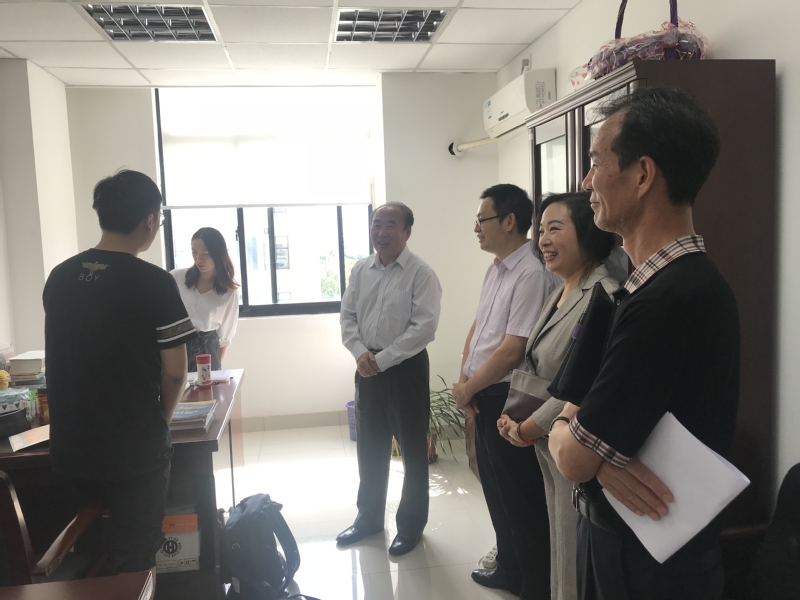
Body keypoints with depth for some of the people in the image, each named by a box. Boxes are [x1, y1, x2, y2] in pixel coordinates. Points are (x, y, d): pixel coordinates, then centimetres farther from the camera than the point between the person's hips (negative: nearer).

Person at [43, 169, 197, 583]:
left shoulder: (59, 277, 1)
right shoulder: (155, 284, -16)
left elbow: (69, 359, 10)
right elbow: (175, 373, -12)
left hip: (73, 447, 6)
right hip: (136, 451, -6)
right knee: (134, 565, 10)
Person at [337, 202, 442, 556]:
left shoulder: (421, 274, -12)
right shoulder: (361, 270, 6)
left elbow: (424, 328, -18)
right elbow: (347, 316, 8)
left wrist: (382, 360, -18)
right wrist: (360, 353, -9)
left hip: (406, 368, -5)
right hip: (367, 367, 5)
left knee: (413, 450, 8)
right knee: (370, 448, 17)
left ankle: (411, 524, 26)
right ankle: (369, 517, 35)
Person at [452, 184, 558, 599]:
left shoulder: (531, 274, -21)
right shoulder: (496, 268, 9)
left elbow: (511, 351, -24)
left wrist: (466, 389, -11)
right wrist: (464, 379, 2)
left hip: (508, 399, -9)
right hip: (484, 397, 9)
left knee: (521, 500, 6)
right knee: (496, 490, 22)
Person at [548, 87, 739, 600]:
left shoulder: (668, 301, -29)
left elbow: (572, 457, -24)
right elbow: (571, 414, 2)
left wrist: (569, 433, -4)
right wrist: (602, 454, -17)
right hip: (618, 537, 8)